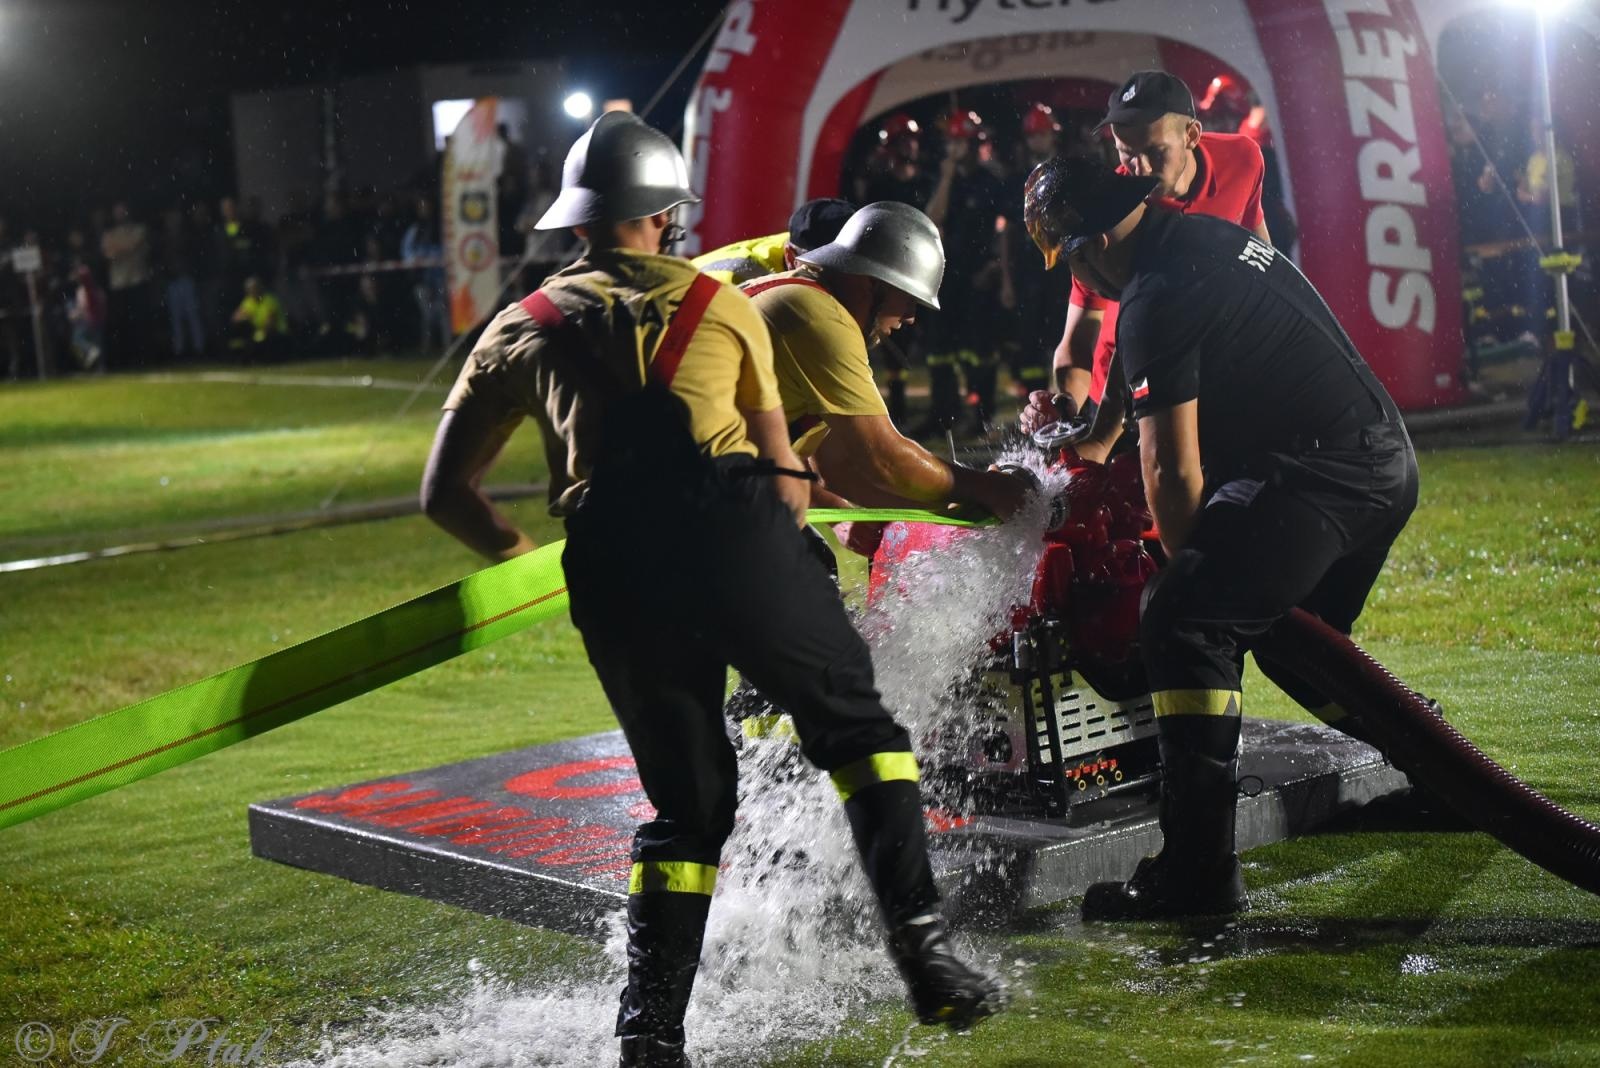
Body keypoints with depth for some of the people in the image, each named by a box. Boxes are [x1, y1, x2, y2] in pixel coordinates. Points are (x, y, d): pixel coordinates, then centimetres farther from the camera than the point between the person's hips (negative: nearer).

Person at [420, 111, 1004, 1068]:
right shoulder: (725, 304, 22)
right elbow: (784, 470, 27)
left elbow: (446, 493, 22)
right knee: (857, 729, 13)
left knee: (687, 801, 16)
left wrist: (527, 558, 36)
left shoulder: (520, 330, 23)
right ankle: (924, 950, -3)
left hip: (613, 577, 2)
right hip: (736, 536, -2)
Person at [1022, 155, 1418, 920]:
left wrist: (1191, 566, 3)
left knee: (1182, 622, -13)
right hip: (1388, 462, 10)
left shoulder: (1155, 302, -13)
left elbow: (1174, 471, -11)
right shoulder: (1213, 238, 16)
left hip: (1319, 475, -10)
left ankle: (1197, 871, -18)